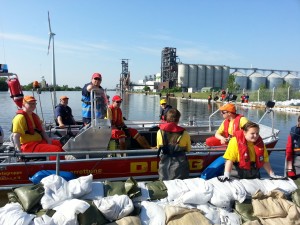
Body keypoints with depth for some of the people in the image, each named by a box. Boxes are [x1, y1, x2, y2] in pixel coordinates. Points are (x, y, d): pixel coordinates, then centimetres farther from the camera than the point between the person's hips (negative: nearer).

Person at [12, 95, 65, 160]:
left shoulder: (35, 116, 18)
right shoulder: (20, 117, -11)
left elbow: (42, 131, 18)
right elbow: (15, 136, -19)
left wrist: (49, 140, 1)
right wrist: (19, 152, -28)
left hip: (40, 142, 10)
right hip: (29, 145, -10)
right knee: (56, 150, -26)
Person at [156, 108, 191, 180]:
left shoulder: (160, 132, -6)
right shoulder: (184, 133, -10)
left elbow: (158, 147, 6)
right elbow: (188, 149, 3)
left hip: (165, 164, 2)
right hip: (179, 164, -1)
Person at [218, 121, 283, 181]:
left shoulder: (260, 142, -1)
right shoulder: (235, 141, -18)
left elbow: (265, 161, 9)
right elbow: (230, 159, -22)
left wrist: (272, 175, 7)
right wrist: (226, 175, -29)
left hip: (256, 175, 5)